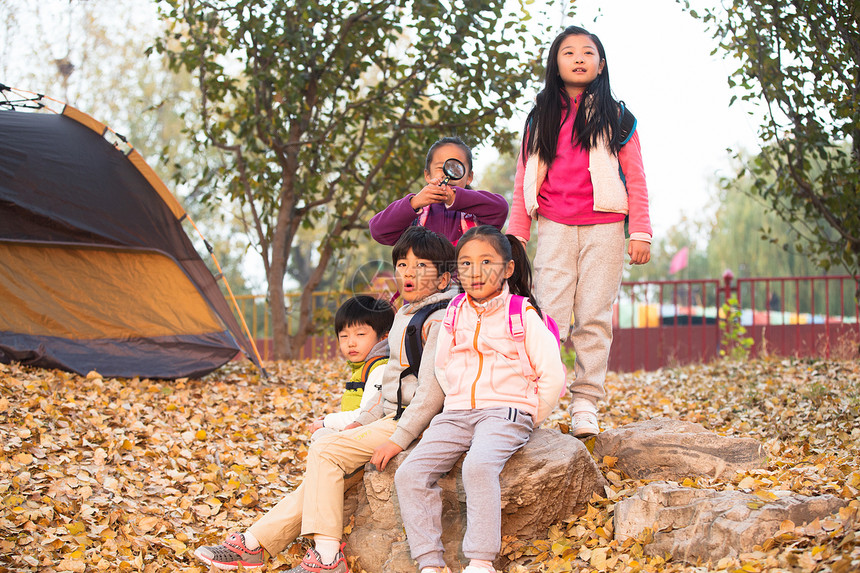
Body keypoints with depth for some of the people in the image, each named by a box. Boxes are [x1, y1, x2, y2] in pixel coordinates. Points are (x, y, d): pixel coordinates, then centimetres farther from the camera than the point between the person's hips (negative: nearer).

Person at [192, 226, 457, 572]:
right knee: (324, 466, 0)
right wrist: (362, 423, 17)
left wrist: (398, 440, -25)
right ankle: (255, 541, 2)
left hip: (414, 423, -9)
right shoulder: (404, 315, 17)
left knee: (324, 451, -17)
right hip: (393, 417, 9)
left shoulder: (439, 320, -13)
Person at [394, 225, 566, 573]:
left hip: (506, 412, -5)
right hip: (457, 413, 6)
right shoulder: (454, 314, 12)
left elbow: (553, 377, -4)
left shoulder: (522, 314, -3)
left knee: (478, 466, -36)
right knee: (409, 474, -17)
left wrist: (530, 419, 1)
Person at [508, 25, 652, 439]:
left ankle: (585, 401, 3)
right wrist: (516, 234, 10)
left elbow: (635, 179, 6)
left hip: (603, 229, -1)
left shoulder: (616, 117, 8)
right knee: (549, 315, -8)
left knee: (594, 316, -2)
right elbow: (524, 180, 15)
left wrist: (640, 233, -2)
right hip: (554, 229, 1)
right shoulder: (540, 118, 13)